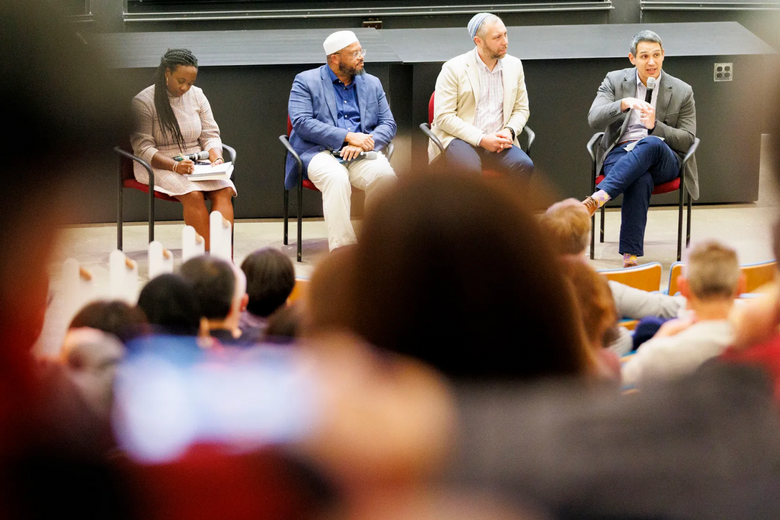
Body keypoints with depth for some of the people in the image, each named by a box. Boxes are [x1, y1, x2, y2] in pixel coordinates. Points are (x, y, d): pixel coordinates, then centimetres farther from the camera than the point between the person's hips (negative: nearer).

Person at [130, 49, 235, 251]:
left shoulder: (197, 95, 10)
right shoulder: (144, 101, -6)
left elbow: (210, 135, 11)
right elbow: (142, 147, -11)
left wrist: (216, 159, -12)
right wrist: (175, 166, -25)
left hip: (196, 163, 5)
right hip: (159, 165, -5)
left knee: (224, 190, -26)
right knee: (193, 194, -34)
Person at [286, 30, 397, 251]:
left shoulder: (372, 83, 21)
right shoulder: (306, 82, 7)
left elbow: (388, 124, 13)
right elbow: (301, 123, -7)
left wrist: (365, 143, -10)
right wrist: (347, 136, -15)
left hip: (360, 155, 3)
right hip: (320, 152, -3)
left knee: (385, 175, -31)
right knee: (336, 178, -38)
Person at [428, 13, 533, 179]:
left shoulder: (514, 65, 12)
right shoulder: (453, 69, -2)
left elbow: (521, 109, 20)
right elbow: (443, 117, -7)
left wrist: (509, 131, -4)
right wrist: (481, 139, -16)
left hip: (497, 141, 4)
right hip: (459, 138, -4)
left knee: (525, 166, -28)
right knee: (470, 169, -38)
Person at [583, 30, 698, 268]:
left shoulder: (682, 92, 8)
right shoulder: (614, 81, 9)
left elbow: (687, 140, 5)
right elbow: (594, 120, -5)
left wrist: (655, 126, -13)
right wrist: (624, 103, -25)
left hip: (662, 159, 1)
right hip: (621, 153, -1)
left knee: (651, 144, -40)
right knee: (641, 180, -39)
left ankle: (596, 199, -51)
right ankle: (630, 255, -44)